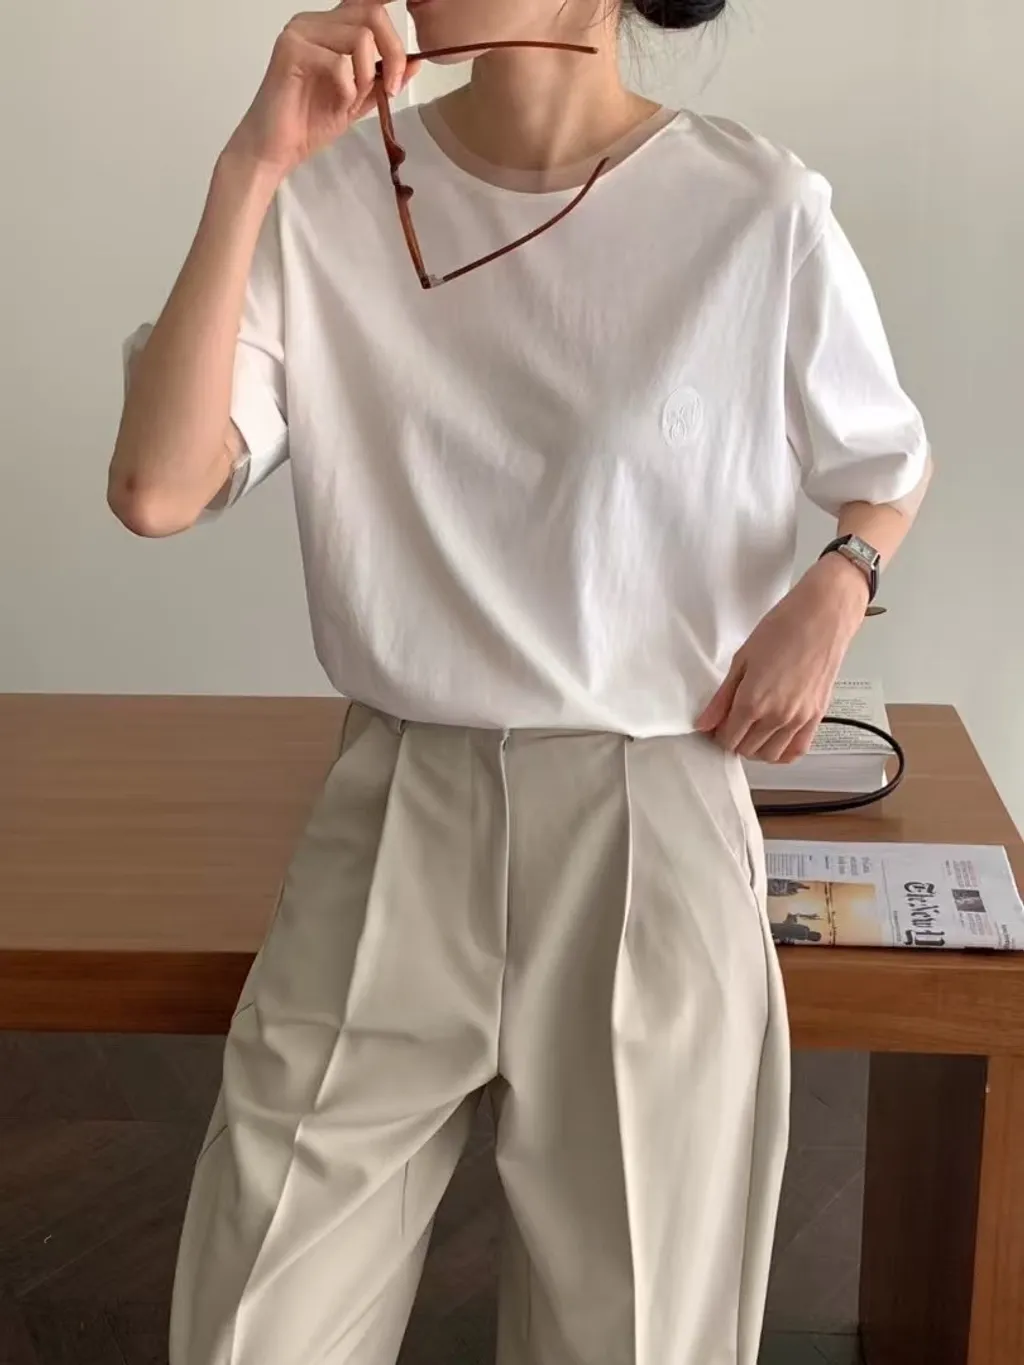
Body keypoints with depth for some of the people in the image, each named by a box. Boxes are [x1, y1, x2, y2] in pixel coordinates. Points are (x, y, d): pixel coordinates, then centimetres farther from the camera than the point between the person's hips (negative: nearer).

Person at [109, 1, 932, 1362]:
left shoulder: (758, 210, -7)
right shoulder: (330, 193, -3)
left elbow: (889, 466, 10)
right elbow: (156, 491, -14)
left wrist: (837, 587, -11)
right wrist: (252, 167, -17)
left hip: (652, 823, -1)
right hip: (394, 817, 1)